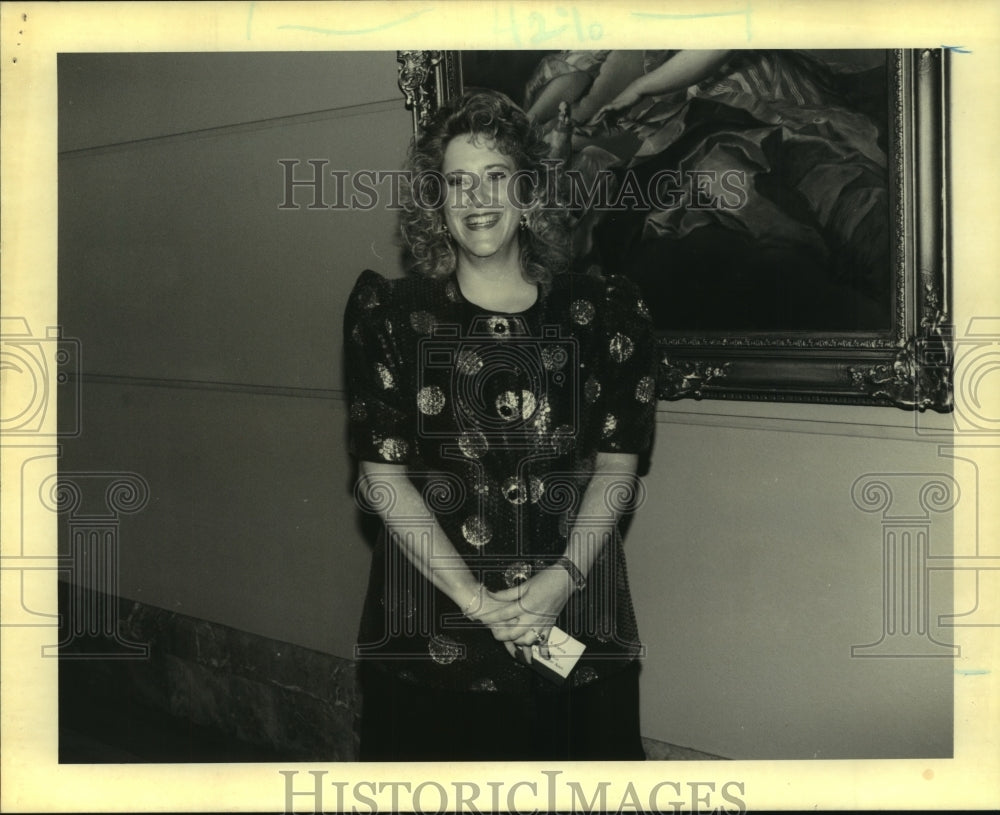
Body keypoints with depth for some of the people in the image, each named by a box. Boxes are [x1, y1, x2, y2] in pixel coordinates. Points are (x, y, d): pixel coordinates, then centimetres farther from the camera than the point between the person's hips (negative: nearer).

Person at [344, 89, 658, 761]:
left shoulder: (605, 313, 4)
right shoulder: (391, 315, 1)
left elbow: (618, 466, 2)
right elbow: (383, 477, -4)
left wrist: (563, 579, -13)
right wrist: (475, 599, -13)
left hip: (576, 606, 1)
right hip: (430, 616, -1)